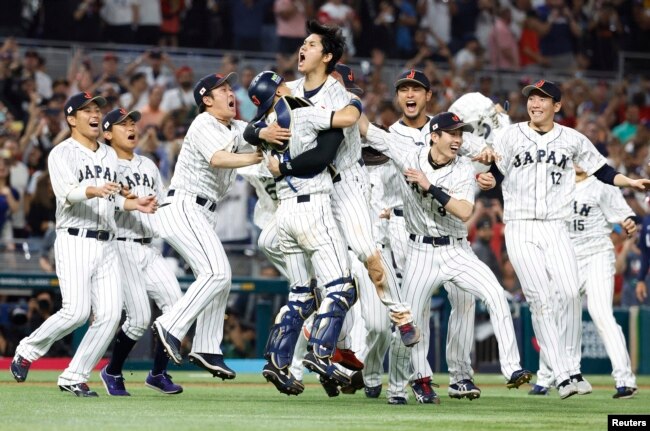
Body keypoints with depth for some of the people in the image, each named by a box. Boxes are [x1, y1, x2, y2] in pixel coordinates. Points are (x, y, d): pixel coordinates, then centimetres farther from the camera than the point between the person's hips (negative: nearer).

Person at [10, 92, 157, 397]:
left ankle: (74, 377, 2)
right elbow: (66, 194, -20)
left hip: (106, 244, 7)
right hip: (75, 241, -7)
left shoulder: (110, 155, 19)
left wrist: (136, 205, 10)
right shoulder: (62, 153, -3)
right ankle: (27, 351, 6)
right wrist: (93, 191, -38)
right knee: (77, 311, -17)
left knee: (110, 314, -6)